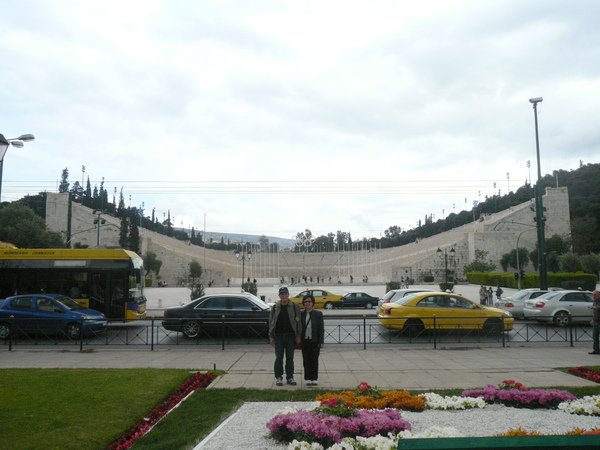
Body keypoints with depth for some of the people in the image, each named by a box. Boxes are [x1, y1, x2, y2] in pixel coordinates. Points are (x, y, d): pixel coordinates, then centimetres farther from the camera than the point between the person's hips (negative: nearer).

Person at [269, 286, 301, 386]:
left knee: (290, 358, 6)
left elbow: (298, 322, 2)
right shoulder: (275, 307, 5)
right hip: (278, 335, 0)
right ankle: (278, 377, 10)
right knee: (279, 357, 2)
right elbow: (271, 322, 6)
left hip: (290, 335, 0)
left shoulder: (294, 307, 3)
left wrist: (298, 336, -3)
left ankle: (290, 377, 15)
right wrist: (271, 336, 0)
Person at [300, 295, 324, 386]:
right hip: (305, 341, 1)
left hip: (315, 341, -1)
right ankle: (308, 379, 15)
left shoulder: (318, 314, 0)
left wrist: (321, 342, -6)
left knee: (314, 360, 4)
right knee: (306, 361, 6)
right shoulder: (300, 314, 2)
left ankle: (314, 379, 14)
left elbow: (321, 328, 0)